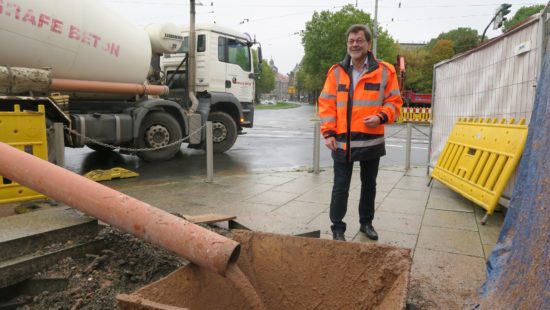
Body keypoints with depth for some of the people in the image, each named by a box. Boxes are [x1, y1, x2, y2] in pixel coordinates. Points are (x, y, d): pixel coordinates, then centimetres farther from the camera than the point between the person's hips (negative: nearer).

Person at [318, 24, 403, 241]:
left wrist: (381, 117, -16)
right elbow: (326, 104, 1)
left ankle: (366, 223, 34)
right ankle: (337, 229, 14)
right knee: (340, 187, 3)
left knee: (369, 185, 16)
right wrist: (328, 133, -8)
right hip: (342, 141, -1)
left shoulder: (385, 71, 1)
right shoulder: (336, 71, 3)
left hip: (371, 141, 1)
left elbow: (394, 102, 4)